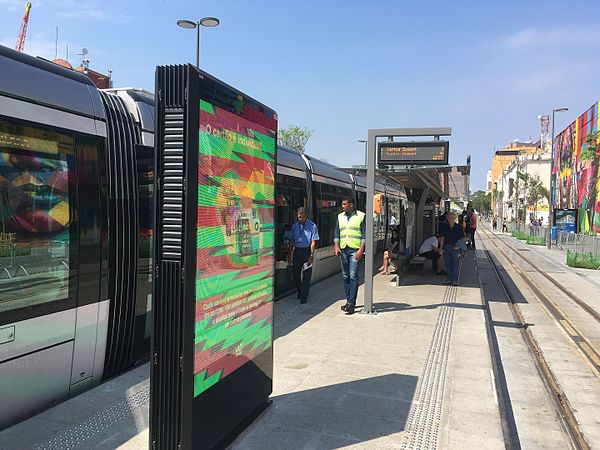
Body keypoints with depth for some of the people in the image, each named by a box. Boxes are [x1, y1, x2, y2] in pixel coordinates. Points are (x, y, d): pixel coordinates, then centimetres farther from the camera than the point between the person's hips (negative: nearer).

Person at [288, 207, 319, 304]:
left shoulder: (312, 226, -8)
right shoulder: (295, 226, 8)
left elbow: (313, 242, -10)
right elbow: (292, 241, 14)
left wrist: (311, 256, -14)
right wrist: (289, 254, 14)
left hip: (307, 251, -5)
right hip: (297, 251, 5)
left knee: (306, 275, -1)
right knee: (295, 273, 9)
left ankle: (304, 296, 6)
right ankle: (300, 292, 29)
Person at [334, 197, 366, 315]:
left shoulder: (361, 216, -1)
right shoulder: (340, 217, 13)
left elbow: (364, 235, -3)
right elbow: (336, 234, 15)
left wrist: (361, 250, -12)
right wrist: (336, 246, 2)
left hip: (355, 250, -5)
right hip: (343, 250, 5)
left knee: (353, 276, -11)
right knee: (345, 277, 9)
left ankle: (351, 303, -11)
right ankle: (349, 301, 18)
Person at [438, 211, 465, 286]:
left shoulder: (458, 227, -3)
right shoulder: (444, 227, 3)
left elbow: (463, 238, 2)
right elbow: (442, 238, 7)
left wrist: (459, 246, -11)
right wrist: (441, 249, 4)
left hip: (455, 248, -3)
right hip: (446, 247, 3)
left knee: (455, 264, 1)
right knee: (448, 264, 9)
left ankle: (455, 280, 9)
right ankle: (449, 279, 20)